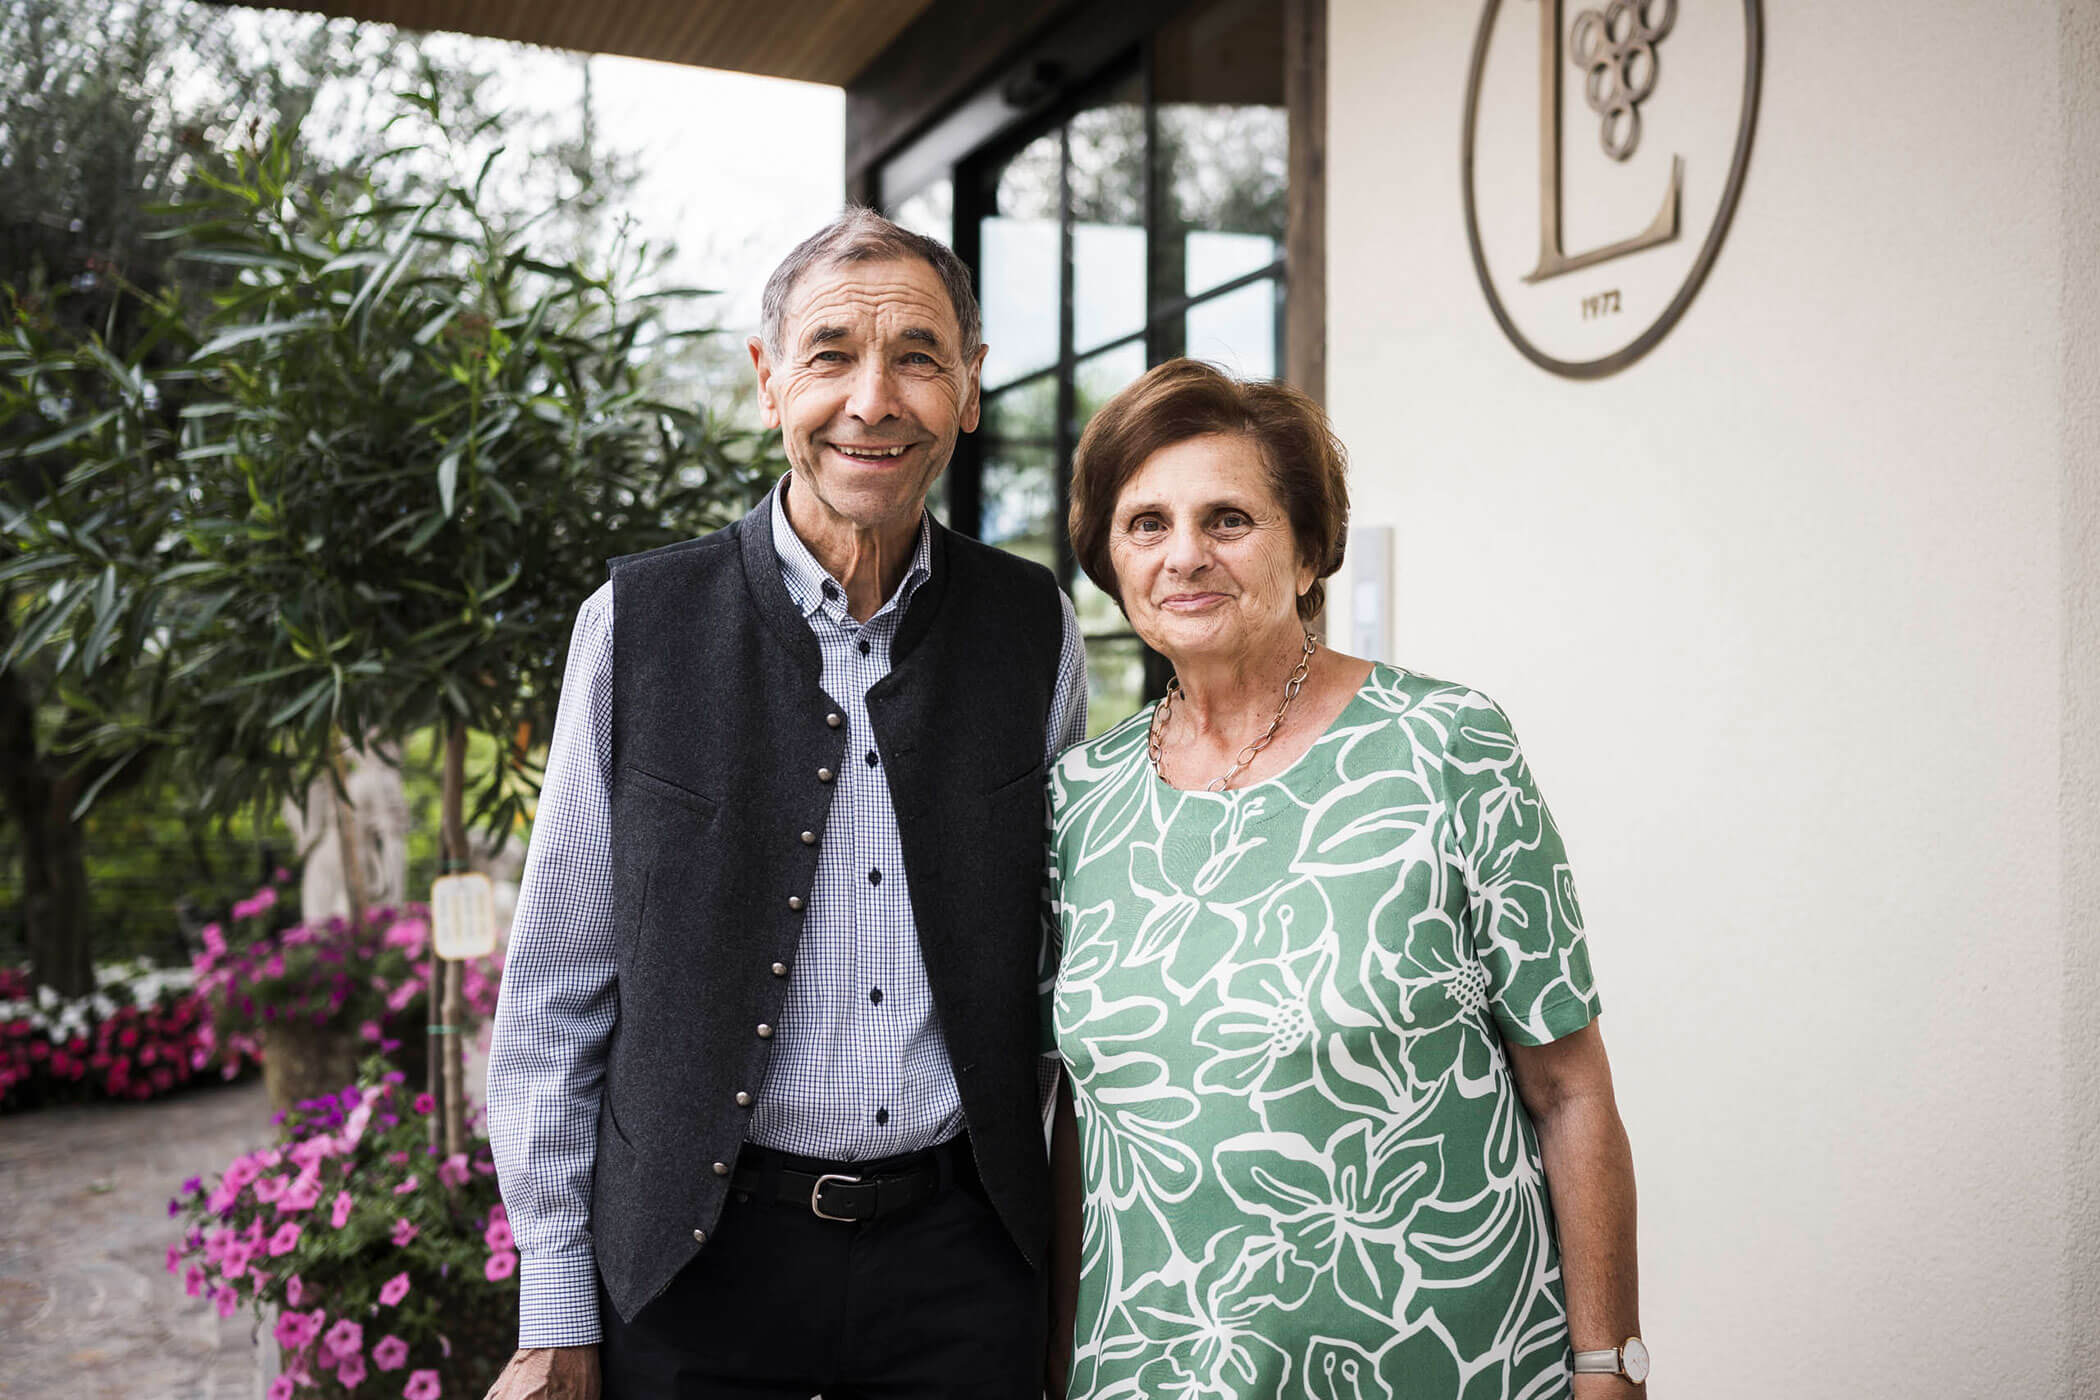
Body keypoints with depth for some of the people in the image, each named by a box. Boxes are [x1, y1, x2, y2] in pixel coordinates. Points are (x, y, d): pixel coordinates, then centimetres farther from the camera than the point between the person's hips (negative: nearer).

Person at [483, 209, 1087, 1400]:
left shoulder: (1037, 630, 0)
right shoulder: (639, 624, -5)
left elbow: (1067, 964, 8)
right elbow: (557, 988, -1)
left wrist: (1058, 1249, 7)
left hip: (963, 1257, 1)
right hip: (695, 1257, -1)